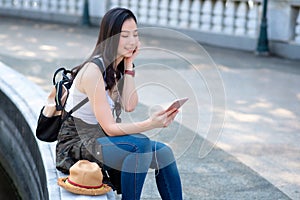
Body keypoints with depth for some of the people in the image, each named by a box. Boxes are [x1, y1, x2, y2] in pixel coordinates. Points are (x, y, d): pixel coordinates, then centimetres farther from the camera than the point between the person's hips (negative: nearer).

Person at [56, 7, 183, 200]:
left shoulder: (117, 66, 5)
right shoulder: (93, 70, -22)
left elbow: (129, 106, -9)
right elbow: (109, 128, -24)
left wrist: (129, 65, -10)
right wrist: (150, 124, -35)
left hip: (101, 137, 8)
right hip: (78, 141, -8)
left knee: (163, 153, -8)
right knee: (140, 144, -30)